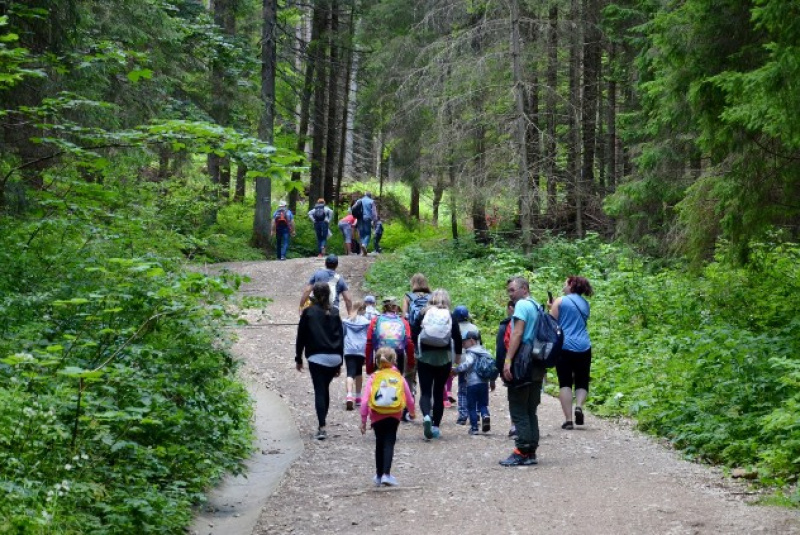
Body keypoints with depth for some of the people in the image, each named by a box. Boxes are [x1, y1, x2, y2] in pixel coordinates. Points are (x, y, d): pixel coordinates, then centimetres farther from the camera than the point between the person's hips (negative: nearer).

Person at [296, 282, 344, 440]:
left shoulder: (308, 312, -1)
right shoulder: (334, 313, 8)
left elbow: (301, 337, 2)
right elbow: (341, 337, 11)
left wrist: (298, 358, 11)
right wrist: (339, 362, 16)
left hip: (316, 357, -4)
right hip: (334, 357, 4)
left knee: (319, 391, -6)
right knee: (325, 389, 18)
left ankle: (322, 427, -18)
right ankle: (322, 424, 22)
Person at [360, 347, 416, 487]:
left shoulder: (372, 378, -1)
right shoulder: (399, 378, 2)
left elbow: (365, 402, -6)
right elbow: (409, 399, 7)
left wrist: (363, 421, 0)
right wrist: (412, 411, 27)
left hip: (377, 417, 1)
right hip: (394, 416, -1)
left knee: (380, 443, 14)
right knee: (389, 443, -1)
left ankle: (379, 475, 21)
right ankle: (386, 474, -15)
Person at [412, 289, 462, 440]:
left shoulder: (422, 315, 1)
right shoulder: (450, 317, 2)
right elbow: (458, 338, 0)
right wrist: (458, 357, 13)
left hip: (425, 358, -1)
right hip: (444, 358, 1)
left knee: (425, 392, 0)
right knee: (439, 392, 10)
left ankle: (426, 416, -27)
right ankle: (435, 426, 9)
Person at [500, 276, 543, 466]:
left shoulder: (522, 305, -7)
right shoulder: (537, 307, 17)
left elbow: (517, 333, -17)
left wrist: (508, 360, -20)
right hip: (537, 366, 8)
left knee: (518, 411, -5)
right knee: (530, 411, 10)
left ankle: (522, 452, -8)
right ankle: (531, 452, 10)